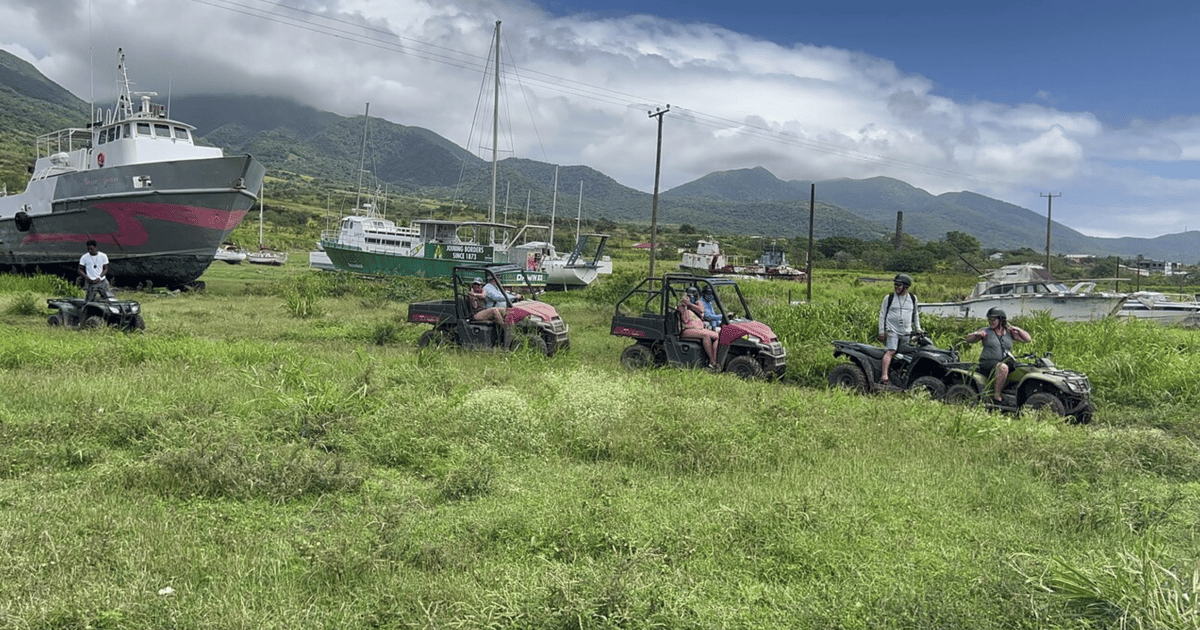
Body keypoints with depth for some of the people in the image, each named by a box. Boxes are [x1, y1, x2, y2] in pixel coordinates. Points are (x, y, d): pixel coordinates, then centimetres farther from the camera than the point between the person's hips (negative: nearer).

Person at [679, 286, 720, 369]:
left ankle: (715, 361, -28)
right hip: (687, 330, -6)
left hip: (700, 329, 7)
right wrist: (685, 306, -17)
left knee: (717, 336, -15)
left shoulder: (698, 305, 18)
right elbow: (685, 320, -14)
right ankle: (712, 361, -32)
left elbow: (701, 310, -9)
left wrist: (689, 304, -15)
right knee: (705, 335, -32)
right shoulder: (682, 305, 2)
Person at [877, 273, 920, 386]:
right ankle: (884, 377, -31)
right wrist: (881, 331, 0)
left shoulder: (912, 298, 13)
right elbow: (882, 315, 6)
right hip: (892, 331, -4)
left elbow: (915, 315, 26)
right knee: (891, 351, -22)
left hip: (907, 333, 5)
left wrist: (918, 329, 22)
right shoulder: (889, 298, 4)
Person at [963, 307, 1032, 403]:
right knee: (1003, 367, -36)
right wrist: (976, 334, -17)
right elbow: (968, 339, 3)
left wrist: (1018, 330, -1)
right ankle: (996, 395, -34)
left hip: (1005, 362, 5)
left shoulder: (1009, 332, 13)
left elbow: (1028, 339, 13)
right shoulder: (986, 331, 6)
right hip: (987, 363, -5)